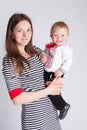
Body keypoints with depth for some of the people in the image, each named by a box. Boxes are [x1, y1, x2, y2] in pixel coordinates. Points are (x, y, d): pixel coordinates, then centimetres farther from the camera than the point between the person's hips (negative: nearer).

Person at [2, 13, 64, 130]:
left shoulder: (37, 52, 3)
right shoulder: (9, 61, -14)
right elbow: (17, 99, -19)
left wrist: (58, 81, -5)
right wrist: (48, 90, -15)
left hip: (51, 111, 6)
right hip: (34, 118, -5)